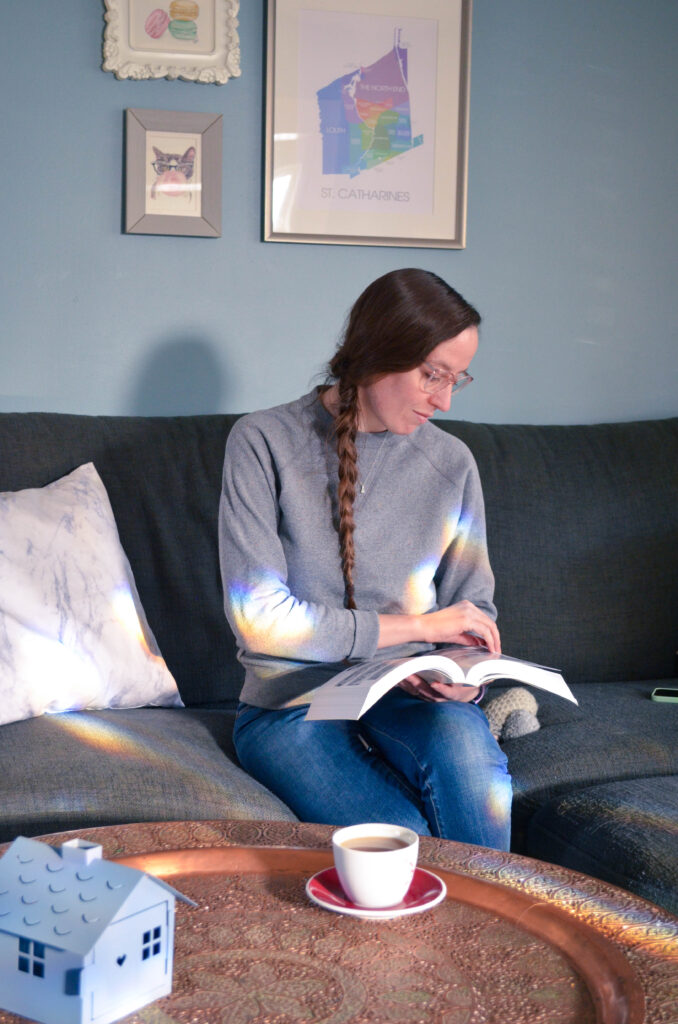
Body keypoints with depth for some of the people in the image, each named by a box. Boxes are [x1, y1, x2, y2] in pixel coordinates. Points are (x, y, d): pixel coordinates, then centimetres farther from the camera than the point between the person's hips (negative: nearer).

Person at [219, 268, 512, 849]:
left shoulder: (451, 463, 5)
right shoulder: (265, 443, -8)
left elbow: (474, 606, 13)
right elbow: (258, 617, -14)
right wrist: (417, 626, -14)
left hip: (409, 699, 3)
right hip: (292, 707, -3)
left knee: (463, 738, -31)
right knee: (400, 836, -29)